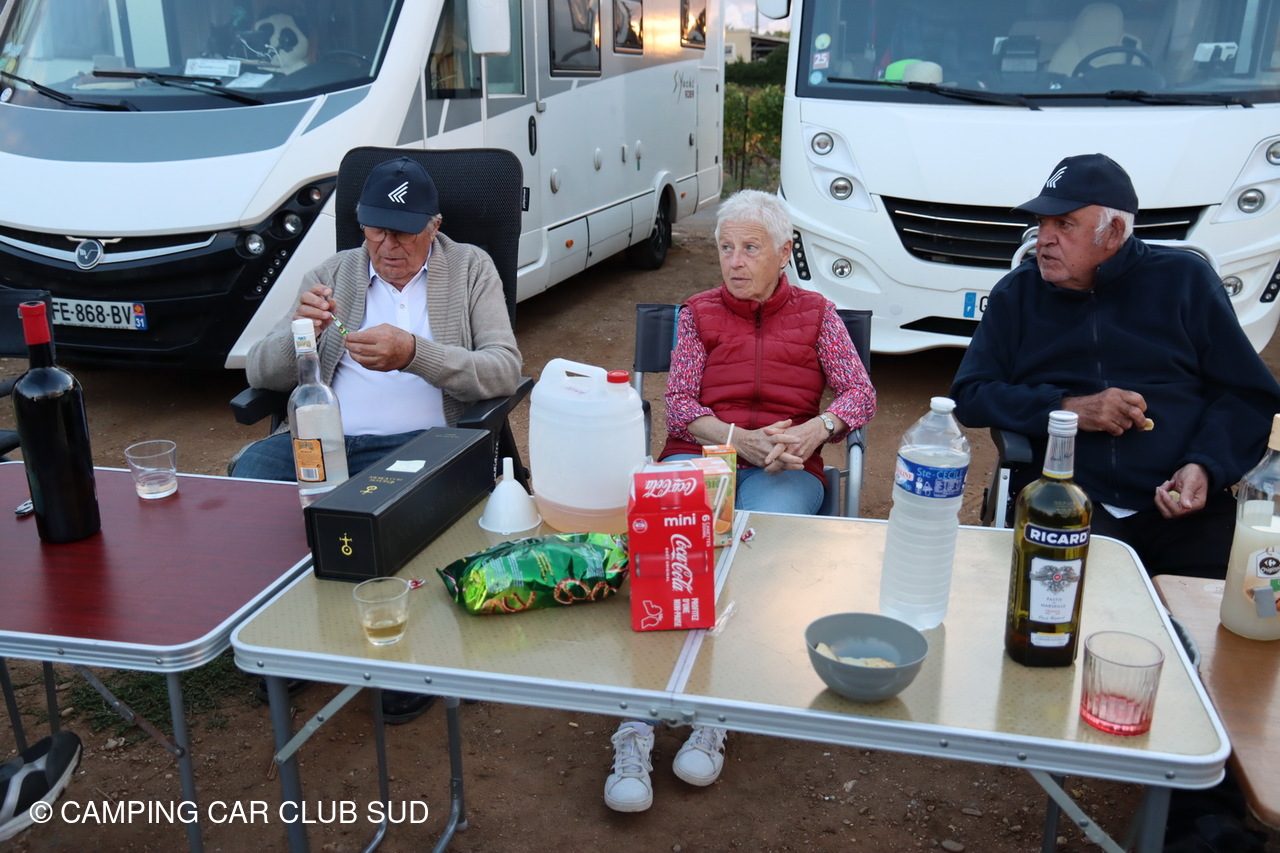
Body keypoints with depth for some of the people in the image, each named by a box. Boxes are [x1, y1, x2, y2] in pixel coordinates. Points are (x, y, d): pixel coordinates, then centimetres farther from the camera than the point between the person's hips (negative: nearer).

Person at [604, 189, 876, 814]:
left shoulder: (816, 313, 17)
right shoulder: (699, 312, 18)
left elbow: (860, 393, 7)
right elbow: (677, 405, 7)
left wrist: (813, 430, -14)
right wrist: (739, 437, -12)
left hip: (784, 470, 0)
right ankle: (636, 728, -36)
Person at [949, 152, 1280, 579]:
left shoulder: (1184, 278, 11)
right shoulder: (1018, 292, 13)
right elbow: (968, 395, 7)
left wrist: (1205, 467, -10)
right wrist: (1067, 408, -7)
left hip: (1186, 509, 1)